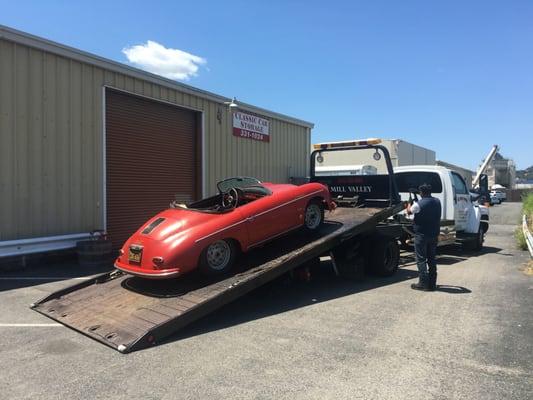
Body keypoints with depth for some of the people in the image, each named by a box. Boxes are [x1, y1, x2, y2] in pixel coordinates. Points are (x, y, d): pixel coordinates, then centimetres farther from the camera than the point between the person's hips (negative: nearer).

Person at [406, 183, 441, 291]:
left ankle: (423, 283, -1)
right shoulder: (437, 202, 3)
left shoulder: (419, 204, -18)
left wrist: (409, 202, 19)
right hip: (434, 235, 7)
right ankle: (432, 283, 19)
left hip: (421, 235, -6)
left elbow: (409, 212, 0)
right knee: (432, 259, 13)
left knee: (421, 259, 0)